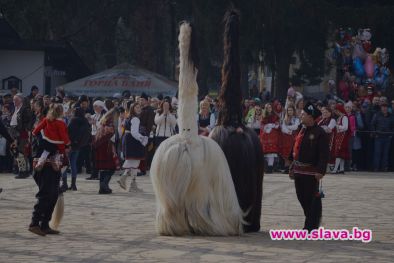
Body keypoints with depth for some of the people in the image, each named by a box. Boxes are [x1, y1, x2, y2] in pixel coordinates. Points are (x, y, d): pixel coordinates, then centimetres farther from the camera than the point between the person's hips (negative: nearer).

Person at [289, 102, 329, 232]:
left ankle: (312, 225, 4)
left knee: (312, 198, -2)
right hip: (299, 171, 8)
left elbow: (324, 154, -16)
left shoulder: (319, 133, -11)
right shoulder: (301, 131, 13)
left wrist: (320, 171, -22)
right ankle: (311, 220, 26)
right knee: (301, 197, 13)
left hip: (311, 172, -8)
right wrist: (292, 167, 18)